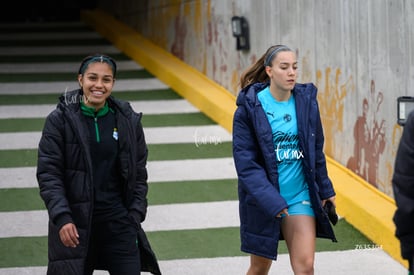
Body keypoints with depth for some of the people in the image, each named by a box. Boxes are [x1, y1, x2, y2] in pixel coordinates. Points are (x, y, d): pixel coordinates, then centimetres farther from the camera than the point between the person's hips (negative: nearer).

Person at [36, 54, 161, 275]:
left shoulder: (128, 121, 5)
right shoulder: (60, 119, -3)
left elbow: (139, 174, 11)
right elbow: (47, 173, -6)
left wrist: (135, 216, 1)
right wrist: (61, 218, -16)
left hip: (118, 219, 2)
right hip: (74, 224, -2)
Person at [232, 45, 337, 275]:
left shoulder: (306, 101, -1)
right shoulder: (250, 107, -12)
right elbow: (245, 163, -15)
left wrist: (325, 190, 16)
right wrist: (271, 200, -23)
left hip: (301, 196, 2)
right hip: (262, 201, -2)